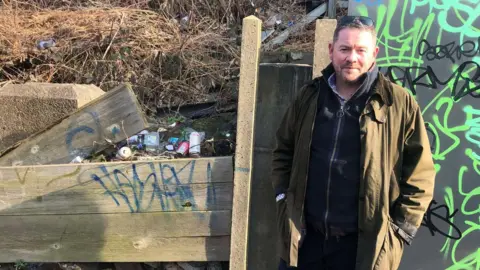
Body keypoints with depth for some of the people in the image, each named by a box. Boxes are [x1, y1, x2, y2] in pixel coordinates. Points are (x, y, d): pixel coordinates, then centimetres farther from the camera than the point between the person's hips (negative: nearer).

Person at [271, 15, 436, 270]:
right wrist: (284, 196, 6)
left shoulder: (399, 104, -6)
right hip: (304, 237, 3)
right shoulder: (309, 96, 4)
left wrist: (401, 230, -5)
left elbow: (419, 174, -2)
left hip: (365, 245, -3)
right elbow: (283, 150, 15)